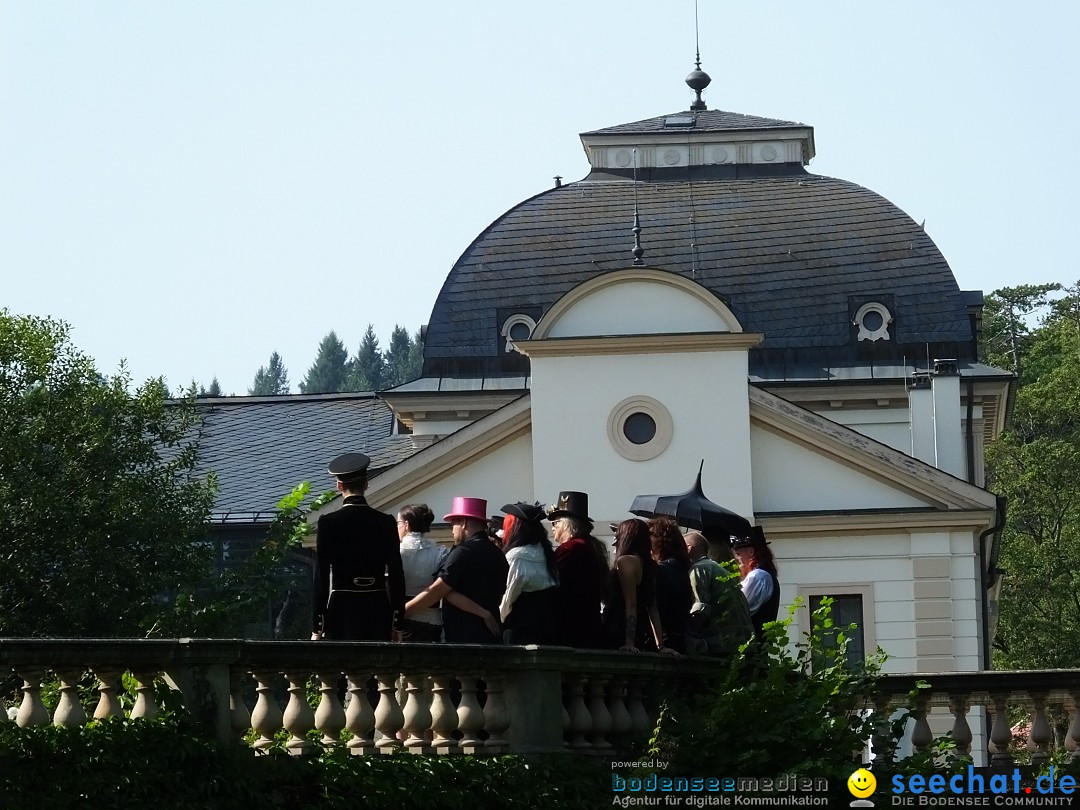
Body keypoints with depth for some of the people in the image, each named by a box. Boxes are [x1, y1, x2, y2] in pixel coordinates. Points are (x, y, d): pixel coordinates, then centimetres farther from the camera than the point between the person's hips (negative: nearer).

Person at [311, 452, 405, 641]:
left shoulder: (328, 523, -5)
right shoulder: (385, 523, 1)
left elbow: (321, 576, -4)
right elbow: (396, 574, 2)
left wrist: (317, 627, 0)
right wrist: (397, 619, 8)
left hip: (342, 607, -2)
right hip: (377, 609, 2)